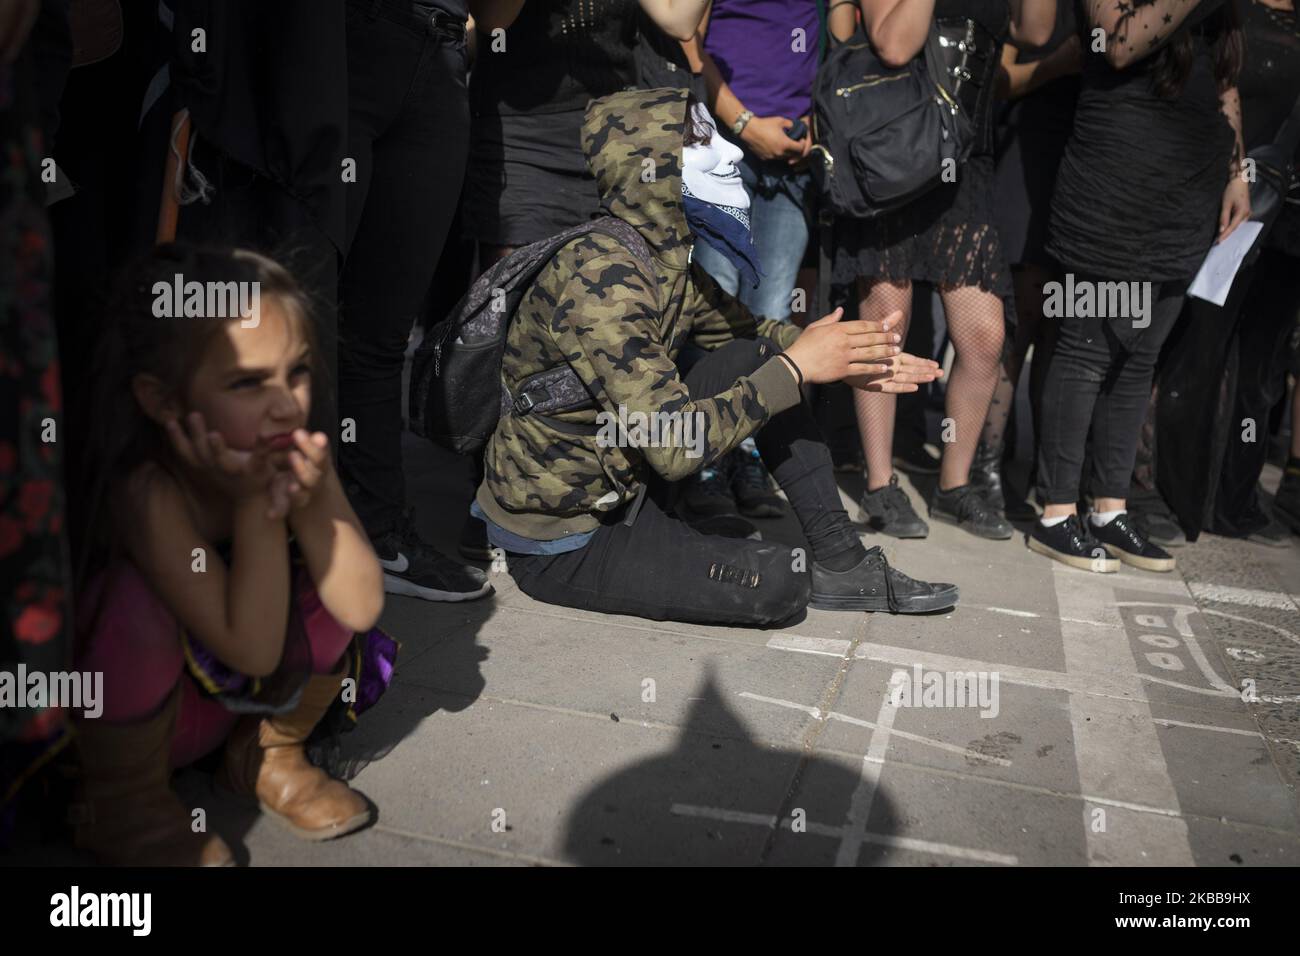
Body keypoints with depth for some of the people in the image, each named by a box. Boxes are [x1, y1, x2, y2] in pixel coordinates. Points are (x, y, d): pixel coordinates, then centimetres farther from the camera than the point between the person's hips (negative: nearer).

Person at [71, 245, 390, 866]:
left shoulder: (292, 452, -15)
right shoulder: (146, 491, -30)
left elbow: (361, 607, -18)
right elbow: (253, 650, -31)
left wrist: (309, 502, -32)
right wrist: (254, 506, -35)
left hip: (238, 697, 5)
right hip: (129, 724, -4)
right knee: (137, 594, -32)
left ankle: (269, 756, 8)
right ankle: (124, 807, -6)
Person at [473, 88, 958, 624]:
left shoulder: (672, 258, 0)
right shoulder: (600, 280, -28)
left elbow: (748, 330, 16)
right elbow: (674, 448, -33)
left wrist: (847, 360, -2)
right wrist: (797, 367, -24)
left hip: (624, 480, 9)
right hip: (561, 543, -9)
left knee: (755, 356, 0)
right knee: (778, 585, -22)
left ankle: (838, 560, 3)